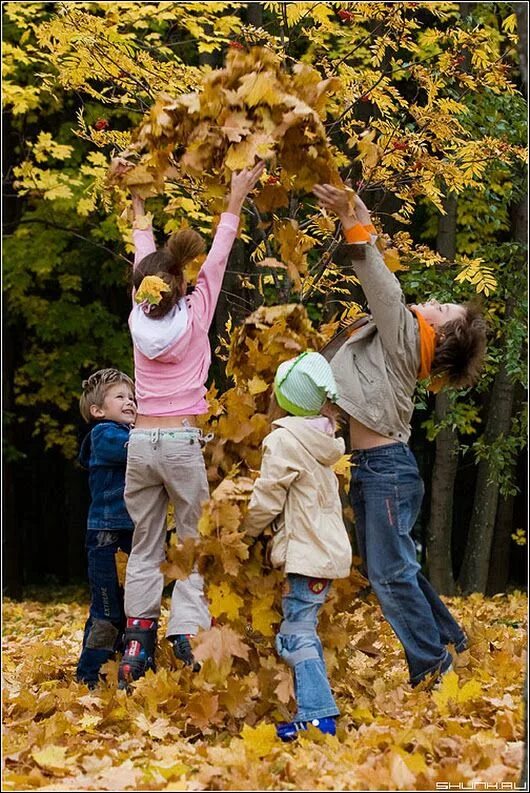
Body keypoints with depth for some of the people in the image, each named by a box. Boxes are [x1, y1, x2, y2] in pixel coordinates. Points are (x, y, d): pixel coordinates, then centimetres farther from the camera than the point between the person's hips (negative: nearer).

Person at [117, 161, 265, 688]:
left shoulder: (139, 319, 2)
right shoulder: (194, 316, -6)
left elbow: (145, 264, 17)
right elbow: (216, 262, 3)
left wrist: (141, 219, 32)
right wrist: (235, 202, 12)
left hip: (141, 442, 3)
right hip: (183, 443, -3)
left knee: (144, 545, 10)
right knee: (193, 545, 1)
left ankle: (138, 638, 6)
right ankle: (186, 639, -9)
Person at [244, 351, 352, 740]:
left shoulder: (283, 439, -12)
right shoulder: (323, 440, 13)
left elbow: (266, 500, -10)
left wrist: (249, 530, 8)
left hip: (307, 554, -9)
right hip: (329, 549, 9)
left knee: (296, 635, -10)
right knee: (303, 632, 14)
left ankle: (317, 716, -15)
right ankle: (317, 707, 15)